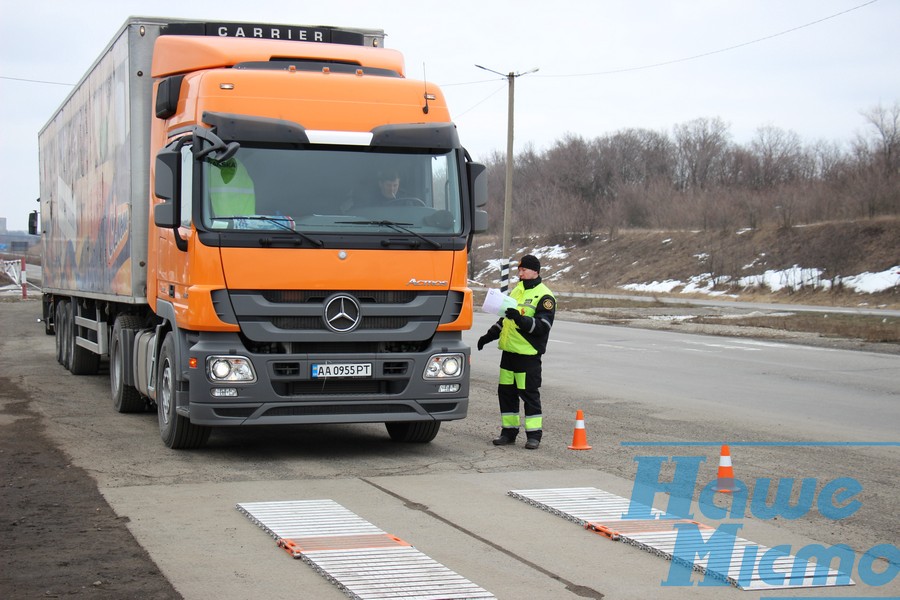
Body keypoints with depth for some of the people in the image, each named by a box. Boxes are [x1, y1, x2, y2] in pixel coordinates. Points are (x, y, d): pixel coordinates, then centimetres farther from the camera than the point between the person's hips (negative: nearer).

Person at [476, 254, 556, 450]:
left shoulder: (544, 296, -7)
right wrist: (489, 336, 24)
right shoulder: (516, 291, 19)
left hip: (528, 354, -8)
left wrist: (520, 319, -30)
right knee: (506, 391, 9)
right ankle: (509, 431, 17)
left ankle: (534, 434, 2)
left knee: (529, 393, -5)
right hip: (509, 351, 8)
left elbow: (543, 325, -17)